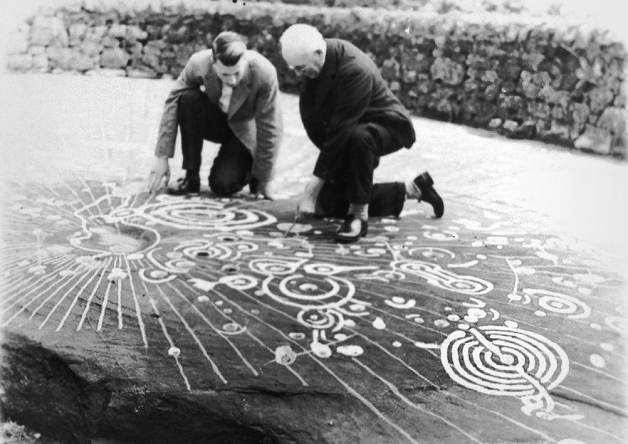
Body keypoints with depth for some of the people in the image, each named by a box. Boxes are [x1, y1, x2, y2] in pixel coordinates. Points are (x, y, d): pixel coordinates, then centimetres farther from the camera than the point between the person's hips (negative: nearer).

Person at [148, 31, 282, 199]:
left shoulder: (264, 73, -32)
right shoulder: (199, 63, -26)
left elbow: (270, 128, -24)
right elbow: (172, 103, -17)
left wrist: (265, 180, -17)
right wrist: (161, 158, -19)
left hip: (244, 131, -3)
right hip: (215, 120, 3)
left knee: (222, 185, -24)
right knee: (187, 98, -28)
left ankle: (251, 170, 12)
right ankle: (191, 176, -15)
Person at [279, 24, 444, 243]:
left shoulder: (356, 70, -34)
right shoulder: (314, 59, -11)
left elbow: (340, 132, -36)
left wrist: (311, 190, -34)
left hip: (386, 125, -8)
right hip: (351, 128, 8)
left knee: (357, 138, -43)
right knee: (328, 204, 4)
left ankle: (359, 215, -25)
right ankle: (411, 188, 16)